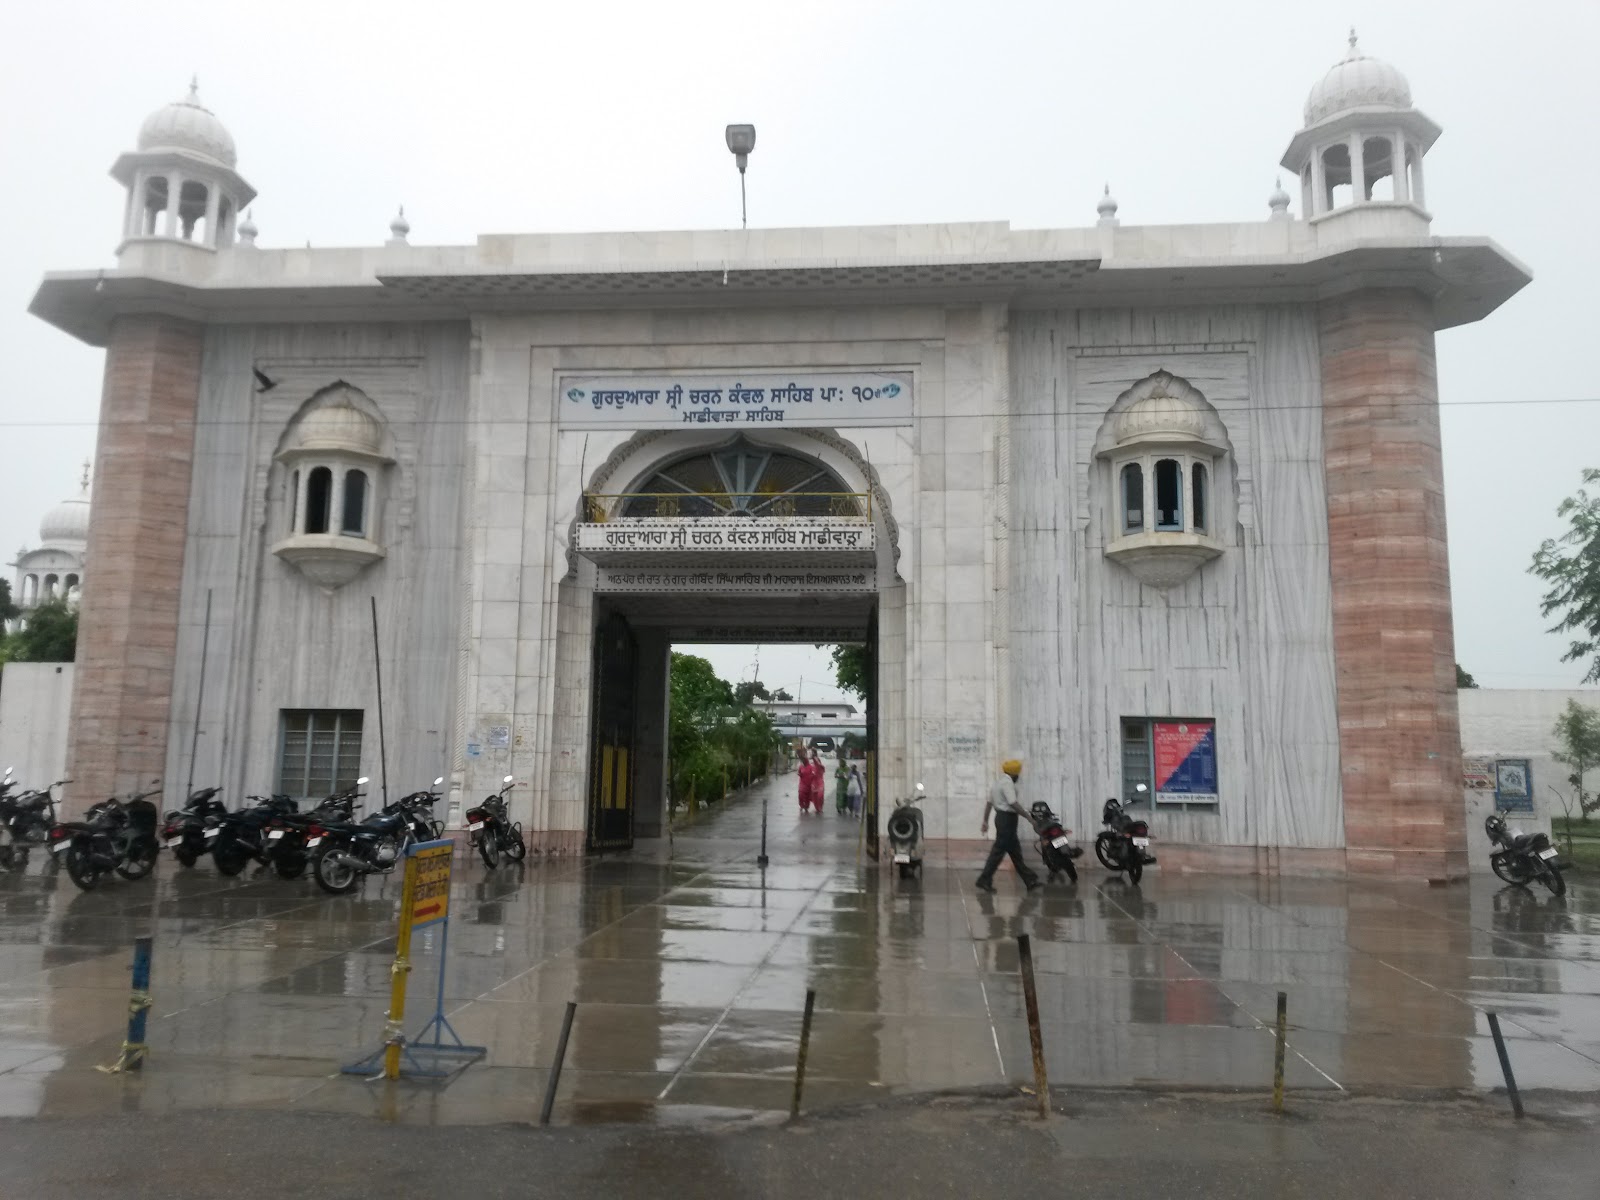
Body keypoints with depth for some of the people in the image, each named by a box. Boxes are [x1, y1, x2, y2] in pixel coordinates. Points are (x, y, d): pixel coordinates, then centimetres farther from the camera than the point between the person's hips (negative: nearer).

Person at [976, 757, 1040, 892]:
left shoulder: (999, 782, 16)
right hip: (1007, 819, -10)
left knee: (1015, 851, 12)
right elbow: (1013, 803, -23)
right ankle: (984, 881, -3)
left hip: (1001, 817, 10)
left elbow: (988, 802, 17)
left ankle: (1030, 880, 17)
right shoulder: (1008, 783, -14)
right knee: (998, 851, -6)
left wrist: (985, 821, 19)